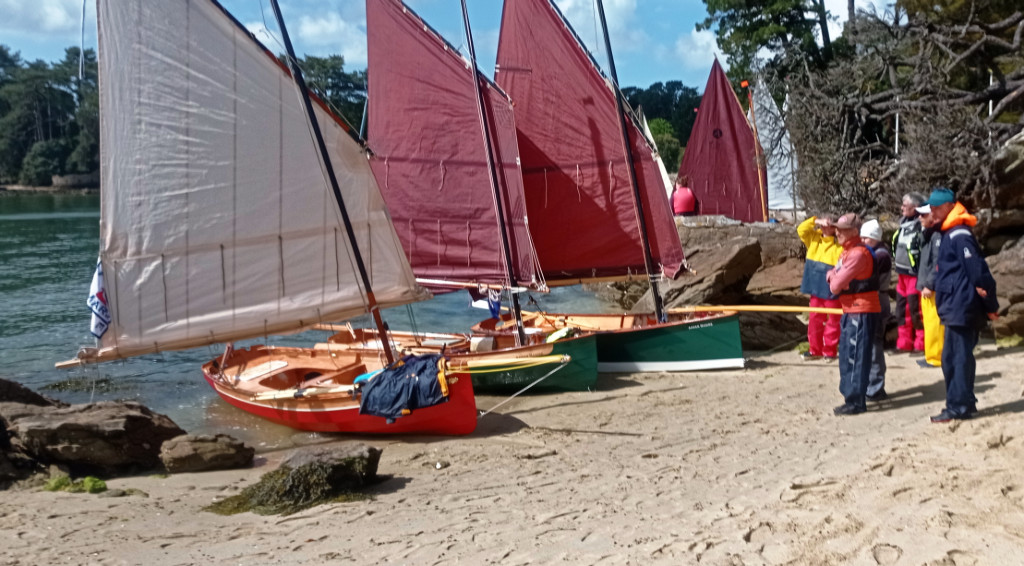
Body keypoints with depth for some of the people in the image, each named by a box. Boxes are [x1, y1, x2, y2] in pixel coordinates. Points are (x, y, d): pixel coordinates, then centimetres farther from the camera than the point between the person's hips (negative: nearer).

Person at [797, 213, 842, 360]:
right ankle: (815, 350, 21)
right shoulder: (814, 239, 8)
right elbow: (801, 230, -1)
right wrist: (815, 221, -11)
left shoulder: (840, 245, -10)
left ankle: (829, 351, 13)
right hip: (816, 288, 6)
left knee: (833, 320, 4)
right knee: (814, 319, 12)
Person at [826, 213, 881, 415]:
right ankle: (851, 395, 24)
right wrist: (833, 275, -5)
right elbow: (835, 276, 18)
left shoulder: (858, 254, -20)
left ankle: (855, 402, -2)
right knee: (847, 355, 15)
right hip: (851, 311, 10)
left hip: (861, 313, -10)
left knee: (855, 357, -7)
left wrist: (833, 279, 1)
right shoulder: (848, 251, 14)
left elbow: (836, 285, -21)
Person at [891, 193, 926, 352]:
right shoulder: (904, 223, 12)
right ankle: (904, 342, 21)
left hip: (915, 275, -9)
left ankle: (921, 343, 6)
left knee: (916, 309, -4)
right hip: (902, 274, 9)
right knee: (902, 309, 13)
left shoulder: (921, 226, -17)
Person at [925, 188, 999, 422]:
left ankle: (958, 406, -2)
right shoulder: (948, 234, 15)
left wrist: (990, 304, -16)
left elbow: (978, 270, -19)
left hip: (960, 308, -10)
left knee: (955, 357, -6)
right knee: (959, 356, 14)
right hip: (956, 308, 10)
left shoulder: (959, 235, -16)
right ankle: (965, 403, 21)